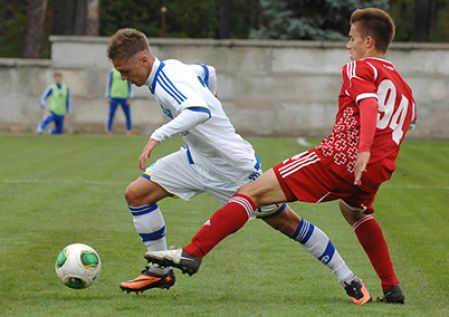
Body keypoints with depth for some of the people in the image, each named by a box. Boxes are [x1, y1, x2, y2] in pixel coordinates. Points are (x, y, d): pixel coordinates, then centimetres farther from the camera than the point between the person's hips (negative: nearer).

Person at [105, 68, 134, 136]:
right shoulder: (112, 71, 5)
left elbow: (130, 86, 10)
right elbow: (108, 84, 7)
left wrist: (130, 98, 3)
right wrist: (108, 97, 0)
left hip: (125, 97, 1)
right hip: (114, 96, -1)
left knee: (128, 114, 0)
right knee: (111, 114, -2)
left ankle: (129, 131, 7)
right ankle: (108, 131, 4)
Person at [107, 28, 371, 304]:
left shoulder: (168, 81, -28)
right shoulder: (171, 68, 0)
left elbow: (199, 110, -48)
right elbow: (208, 73, 19)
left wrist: (157, 137, -51)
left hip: (236, 166, -9)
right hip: (197, 159, 9)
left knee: (286, 222, 0)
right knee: (136, 194, -3)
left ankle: (348, 280, 13)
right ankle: (160, 272, 8)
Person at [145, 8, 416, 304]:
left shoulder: (359, 69, 2)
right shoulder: (405, 89, 26)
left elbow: (369, 104, -16)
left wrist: (363, 150, -31)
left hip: (338, 157, -7)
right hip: (376, 171, 7)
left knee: (253, 192, -7)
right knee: (356, 211, 40)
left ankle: (192, 252, -18)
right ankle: (392, 288, 33)